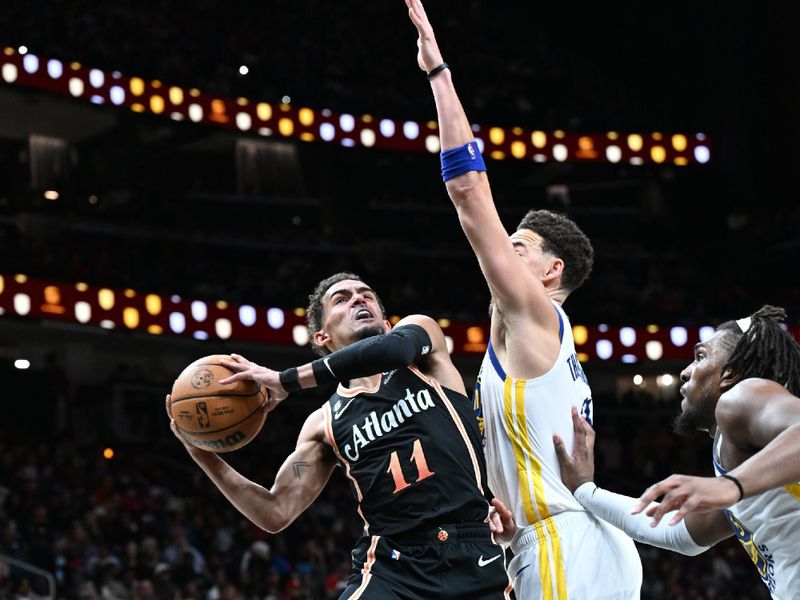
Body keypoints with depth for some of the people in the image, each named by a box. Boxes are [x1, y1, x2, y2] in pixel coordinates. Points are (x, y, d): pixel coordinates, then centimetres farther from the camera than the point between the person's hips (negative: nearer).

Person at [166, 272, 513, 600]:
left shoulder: (418, 330, 8)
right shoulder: (326, 424, 11)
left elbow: (394, 348, -18)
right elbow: (277, 513, 10)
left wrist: (286, 381, -14)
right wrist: (204, 455, -1)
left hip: (473, 559, -1)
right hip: (390, 567, 1)